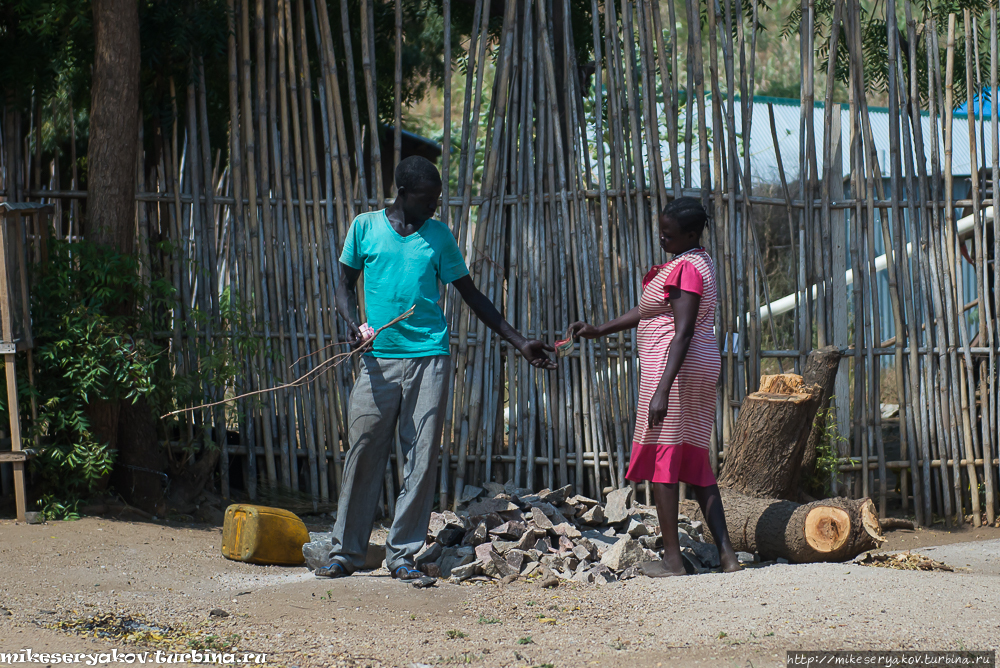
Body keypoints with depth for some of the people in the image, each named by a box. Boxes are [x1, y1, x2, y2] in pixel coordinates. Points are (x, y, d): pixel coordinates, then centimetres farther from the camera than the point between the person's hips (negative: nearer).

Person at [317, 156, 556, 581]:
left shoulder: (438, 235, 10)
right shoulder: (365, 227, 7)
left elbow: (471, 295, 14)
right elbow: (346, 285, 13)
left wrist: (520, 343, 11)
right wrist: (352, 323, -9)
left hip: (429, 358, 1)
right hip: (378, 359, -1)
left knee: (422, 459, -2)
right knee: (363, 455, -3)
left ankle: (403, 553, 5)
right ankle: (346, 552, 6)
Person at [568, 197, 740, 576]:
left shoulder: (685, 268, -16)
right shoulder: (698, 262, 17)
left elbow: (683, 332, -23)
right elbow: (649, 311, 22)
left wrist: (662, 390, -27)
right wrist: (599, 331, 18)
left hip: (676, 367, -10)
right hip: (701, 367, 10)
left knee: (661, 459, -4)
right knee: (695, 461, 11)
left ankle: (672, 559, -3)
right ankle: (726, 555, 6)